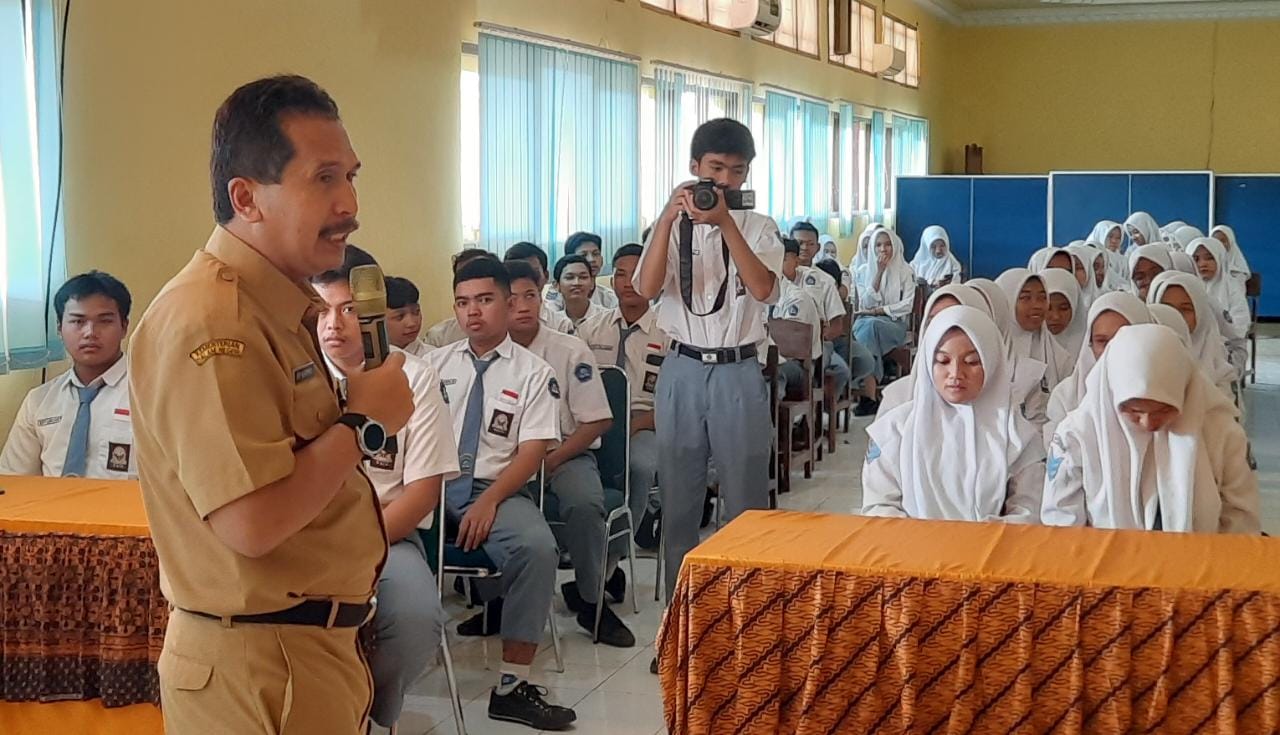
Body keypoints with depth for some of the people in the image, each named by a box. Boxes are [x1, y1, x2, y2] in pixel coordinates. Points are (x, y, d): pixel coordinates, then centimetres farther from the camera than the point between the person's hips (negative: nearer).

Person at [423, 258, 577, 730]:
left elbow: (533, 451, -2)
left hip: (496, 490, -1)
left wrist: (488, 502, -17)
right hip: (433, 485, 1)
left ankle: (512, 687, -22)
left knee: (538, 547, -32)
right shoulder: (435, 363, 14)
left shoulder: (534, 372, 5)